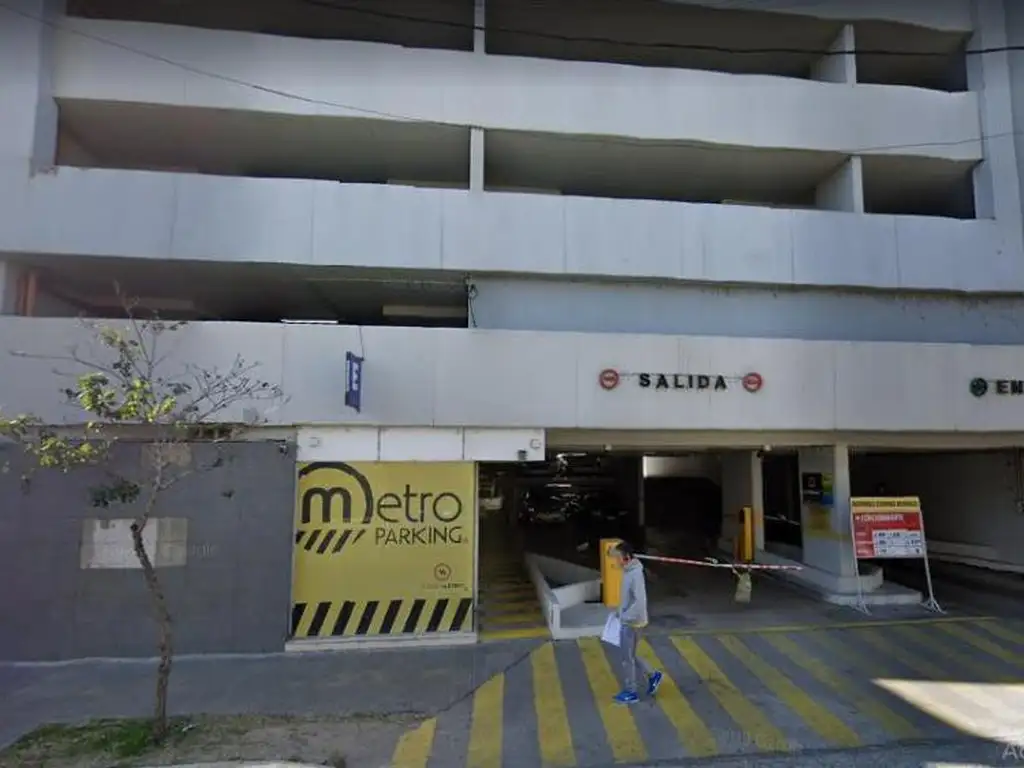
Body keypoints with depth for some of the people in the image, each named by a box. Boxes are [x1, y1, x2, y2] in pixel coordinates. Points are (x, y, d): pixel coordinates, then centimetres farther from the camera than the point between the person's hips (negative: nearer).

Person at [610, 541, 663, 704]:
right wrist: (620, 611, 13)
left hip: (632, 623, -9)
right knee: (629, 655, 20)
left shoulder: (636, 574, -26)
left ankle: (631, 692, 21)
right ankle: (652, 675, 33)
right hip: (627, 621, 9)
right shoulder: (628, 571, 4)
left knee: (628, 657, 5)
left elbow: (639, 602, -30)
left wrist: (625, 617, -23)